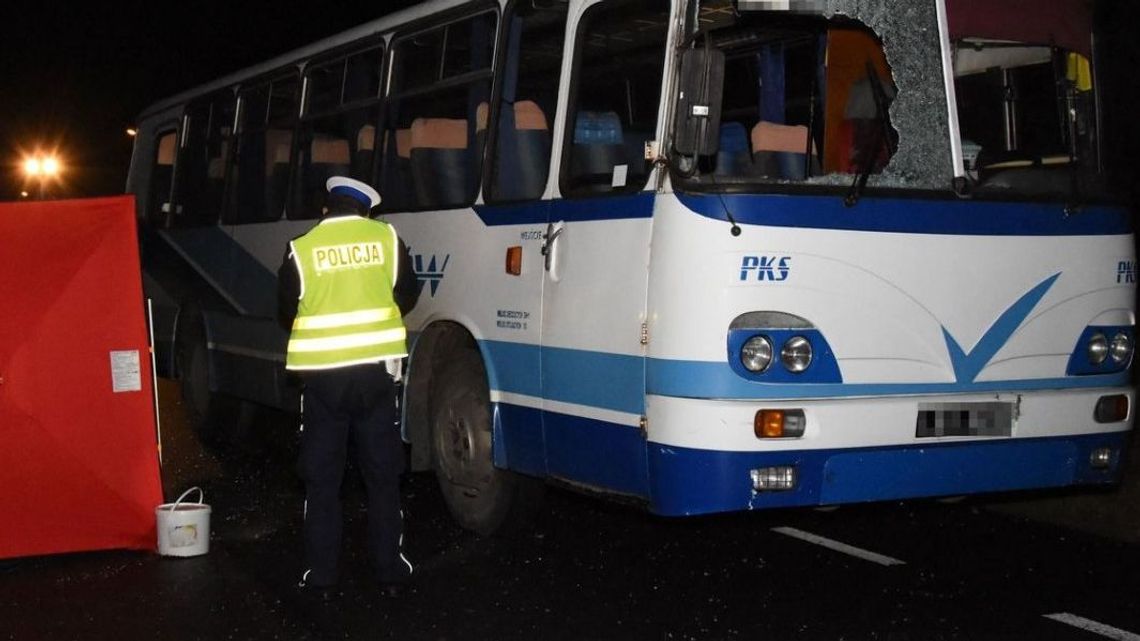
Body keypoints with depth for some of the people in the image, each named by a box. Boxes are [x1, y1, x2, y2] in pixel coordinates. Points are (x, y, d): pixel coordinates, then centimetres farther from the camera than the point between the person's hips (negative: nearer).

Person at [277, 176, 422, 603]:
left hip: (322, 373, -2)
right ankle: (391, 573, 14)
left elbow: (286, 311, 5)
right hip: (375, 368, 2)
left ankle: (322, 577, 9)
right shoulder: (387, 239, 0)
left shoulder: (302, 248, -5)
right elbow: (407, 296, 10)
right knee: (382, 474, 11)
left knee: (322, 479, 7)